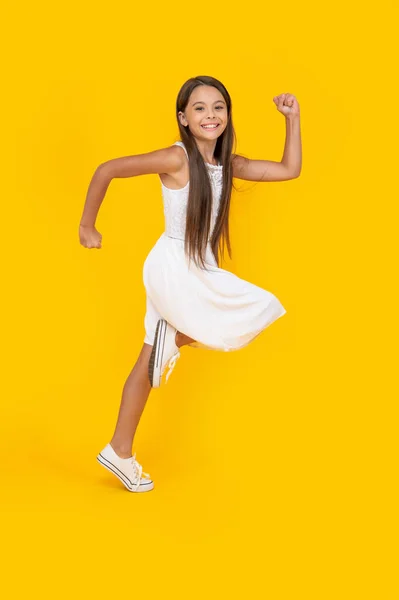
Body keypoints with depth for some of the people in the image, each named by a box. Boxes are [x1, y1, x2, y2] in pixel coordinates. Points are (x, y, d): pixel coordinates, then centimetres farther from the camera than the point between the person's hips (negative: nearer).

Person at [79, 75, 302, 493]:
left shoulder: (227, 164, 7)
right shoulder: (177, 158, -15)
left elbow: (289, 170, 9)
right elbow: (106, 170, -14)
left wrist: (293, 118, 3)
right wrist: (87, 226, -7)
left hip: (199, 271, 8)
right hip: (172, 267, -8)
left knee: (149, 365, 13)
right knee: (258, 312, -13)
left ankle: (120, 452, 23)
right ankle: (171, 342, 0)